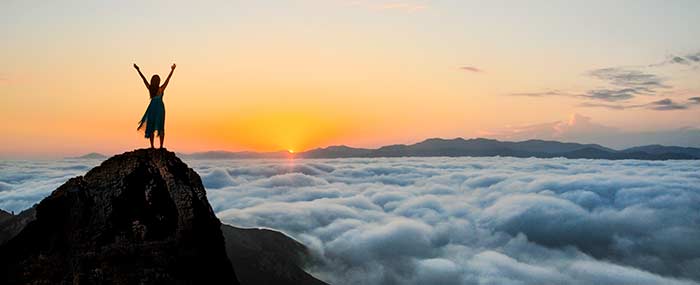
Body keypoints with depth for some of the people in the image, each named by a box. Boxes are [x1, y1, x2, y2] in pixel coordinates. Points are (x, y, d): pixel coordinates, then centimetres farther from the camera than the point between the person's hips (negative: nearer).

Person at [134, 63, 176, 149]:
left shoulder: (149, 88, -6)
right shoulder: (161, 89, -13)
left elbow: (143, 78, 1)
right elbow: (168, 79, -12)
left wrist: (138, 70, 9)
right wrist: (172, 70, -10)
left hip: (152, 107, 2)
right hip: (160, 108, -2)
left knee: (151, 127, 8)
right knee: (161, 128, 2)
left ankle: (152, 146, 5)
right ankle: (161, 146, -2)